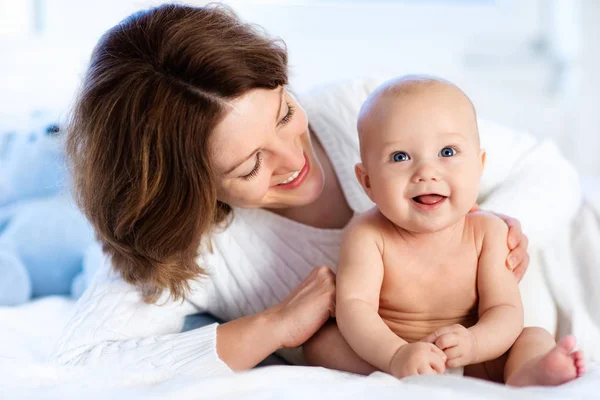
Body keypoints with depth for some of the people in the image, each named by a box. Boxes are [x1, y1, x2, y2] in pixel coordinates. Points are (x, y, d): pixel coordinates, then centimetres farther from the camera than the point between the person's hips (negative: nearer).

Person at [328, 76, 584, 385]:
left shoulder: (487, 232, -7)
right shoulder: (367, 235, -13)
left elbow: (504, 311, -12)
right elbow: (353, 305, -25)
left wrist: (472, 343, -37)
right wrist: (396, 354, -45)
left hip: (475, 365, 3)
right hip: (386, 359, -2)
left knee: (535, 338, -16)